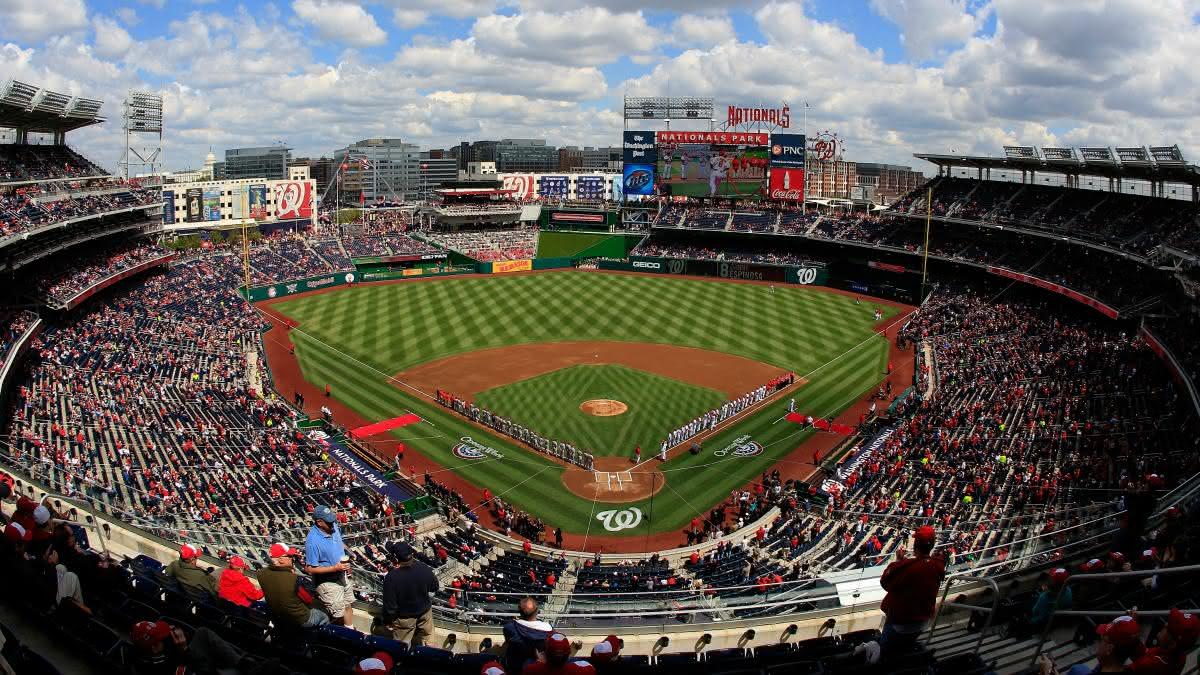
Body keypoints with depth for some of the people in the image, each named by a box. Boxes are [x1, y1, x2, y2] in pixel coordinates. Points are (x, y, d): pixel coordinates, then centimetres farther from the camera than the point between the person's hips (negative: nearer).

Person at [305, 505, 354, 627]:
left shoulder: (333, 526, -10)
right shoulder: (312, 541, -31)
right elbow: (309, 569, -26)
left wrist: (345, 565, 10)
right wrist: (335, 568, -29)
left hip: (342, 576, 8)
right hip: (328, 582, -7)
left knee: (348, 605, 23)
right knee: (339, 614, 4)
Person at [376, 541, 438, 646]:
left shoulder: (391, 578, -33)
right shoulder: (424, 568, -21)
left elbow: (389, 605, -23)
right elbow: (434, 588, -4)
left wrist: (386, 621, -6)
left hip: (404, 618, -3)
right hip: (425, 611, 3)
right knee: (423, 638, 29)